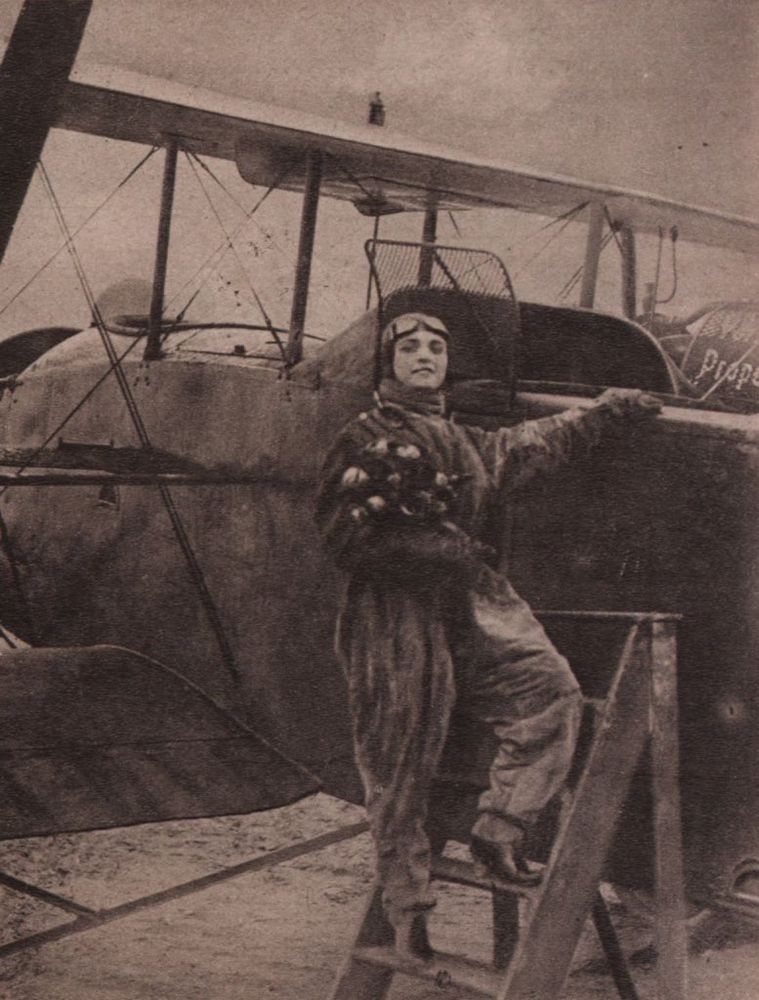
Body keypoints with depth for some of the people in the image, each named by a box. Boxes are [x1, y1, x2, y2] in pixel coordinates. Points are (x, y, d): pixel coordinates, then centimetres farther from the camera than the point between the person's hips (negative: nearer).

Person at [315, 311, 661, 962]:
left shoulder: (469, 446, 22)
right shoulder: (363, 442, 4)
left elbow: (540, 443, 39)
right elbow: (345, 539, -5)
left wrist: (606, 411, 44)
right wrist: (436, 548, -14)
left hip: (473, 603, 6)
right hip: (394, 615, -5)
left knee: (552, 691, -15)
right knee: (400, 767, -3)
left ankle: (498, 829, -4)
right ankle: (407, 908, 9)